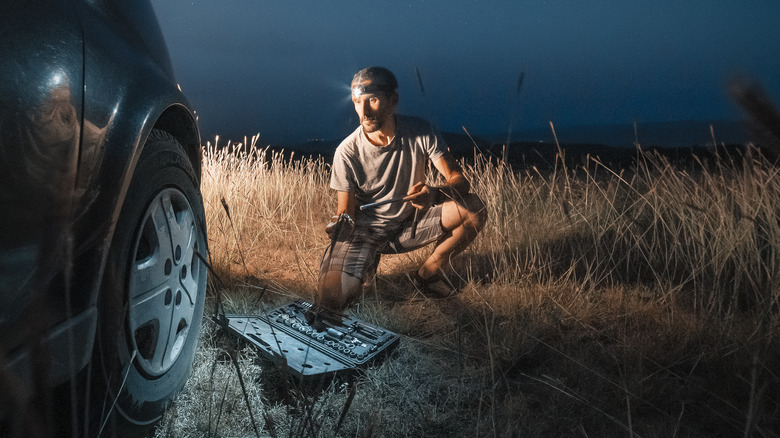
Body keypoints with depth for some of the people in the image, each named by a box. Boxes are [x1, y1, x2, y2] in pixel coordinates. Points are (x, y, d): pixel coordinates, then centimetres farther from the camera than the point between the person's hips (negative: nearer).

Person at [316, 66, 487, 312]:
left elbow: (459, 179, -15)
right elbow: (346, 216, -11)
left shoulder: (419, 132, -13)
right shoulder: (347, 152, -16)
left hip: (410, 225, 2)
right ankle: (366, 272, 14)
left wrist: (434, 193, -37)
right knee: (331, 299, -24)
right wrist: (339, 226, -36)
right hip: (366, 231, -1)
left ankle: (428, 273, 0)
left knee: (473, 209, -23)